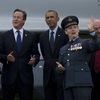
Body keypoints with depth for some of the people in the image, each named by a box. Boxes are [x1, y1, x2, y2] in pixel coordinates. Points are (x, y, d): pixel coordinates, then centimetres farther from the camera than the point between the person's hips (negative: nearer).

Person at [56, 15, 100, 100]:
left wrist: (91, 30, -29)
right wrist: (60, 69, -1)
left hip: (83, 83, -5)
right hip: (68, 85, 6)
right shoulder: (63, 50, 24)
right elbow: (58, 70, 23)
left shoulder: (85, 43, 8)